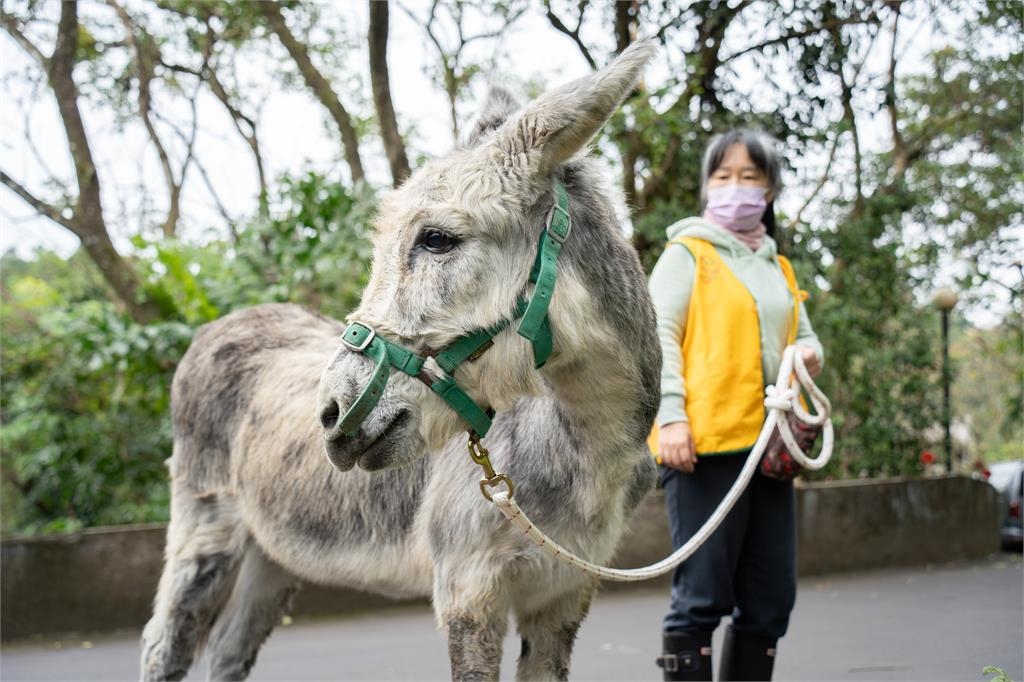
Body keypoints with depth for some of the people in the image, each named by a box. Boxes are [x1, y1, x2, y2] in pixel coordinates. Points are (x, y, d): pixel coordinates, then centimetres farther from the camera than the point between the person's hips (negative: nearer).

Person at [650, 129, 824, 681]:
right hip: (706, 444, -7)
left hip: (769, 448, 7)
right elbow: (659, 336, -6)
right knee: (703, 596, -8)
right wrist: (670, 414, -19)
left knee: (770, 600, 7)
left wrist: (810, 352, 6)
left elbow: (803, 334, 31)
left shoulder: (778, 269, 22)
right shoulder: (687, 254, 3)